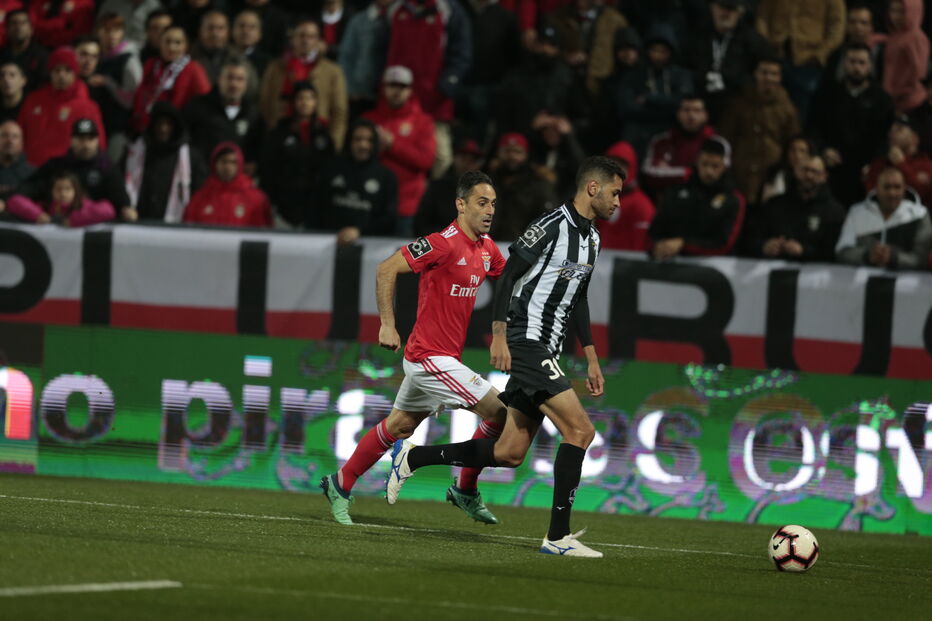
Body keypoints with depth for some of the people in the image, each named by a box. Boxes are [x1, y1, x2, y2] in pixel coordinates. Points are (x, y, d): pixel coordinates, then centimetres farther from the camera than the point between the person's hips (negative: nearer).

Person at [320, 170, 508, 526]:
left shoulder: (486, 247, 7)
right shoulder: (444, 243, -19)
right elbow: (386, 269, -17)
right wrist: (387, 324, -18)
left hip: (424, 359, 9)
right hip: (432, 358, -9)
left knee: (399, 426, 19)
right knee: (499, 413, -10)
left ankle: (340, 485, 30)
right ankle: (466, 490, 5)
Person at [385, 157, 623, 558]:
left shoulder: (592, 238, 16)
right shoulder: (552, 226, -13)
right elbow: (509, 273, -14)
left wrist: (592, 359, 22)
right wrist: (499, 336, -20)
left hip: (546, 351, 10)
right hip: (525, 344, -10)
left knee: (509, 454, 8)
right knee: (580, 429, -17)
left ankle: (411, 457, 21)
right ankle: (558, 537, -15)